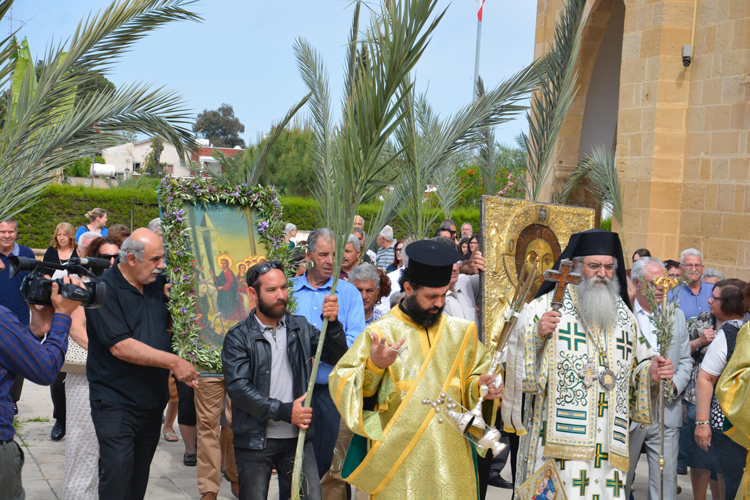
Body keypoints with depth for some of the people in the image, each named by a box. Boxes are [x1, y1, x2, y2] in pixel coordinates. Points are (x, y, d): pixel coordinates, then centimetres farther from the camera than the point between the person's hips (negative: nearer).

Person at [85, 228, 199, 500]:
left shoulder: (158, 284, 6)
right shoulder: (104, 289, -14)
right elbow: (121, 346, -23)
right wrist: (173, 362, -23)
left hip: (152, 400, 7)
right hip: (116, 403, -6)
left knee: (140, 475, 15)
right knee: (117, 476, -9)